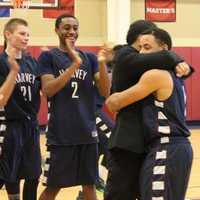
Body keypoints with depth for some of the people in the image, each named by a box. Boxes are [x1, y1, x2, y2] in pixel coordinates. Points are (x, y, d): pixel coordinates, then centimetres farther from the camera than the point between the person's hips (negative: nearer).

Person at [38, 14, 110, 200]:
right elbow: (48, 90, -15)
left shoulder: (89, 57, 9)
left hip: (87, 132, 4)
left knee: (89, 184, 10)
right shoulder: (48, 56, -1)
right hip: (60, 134, -4)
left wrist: (102, 63, -15)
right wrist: (74, 65, -23)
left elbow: (105, 91, 1)